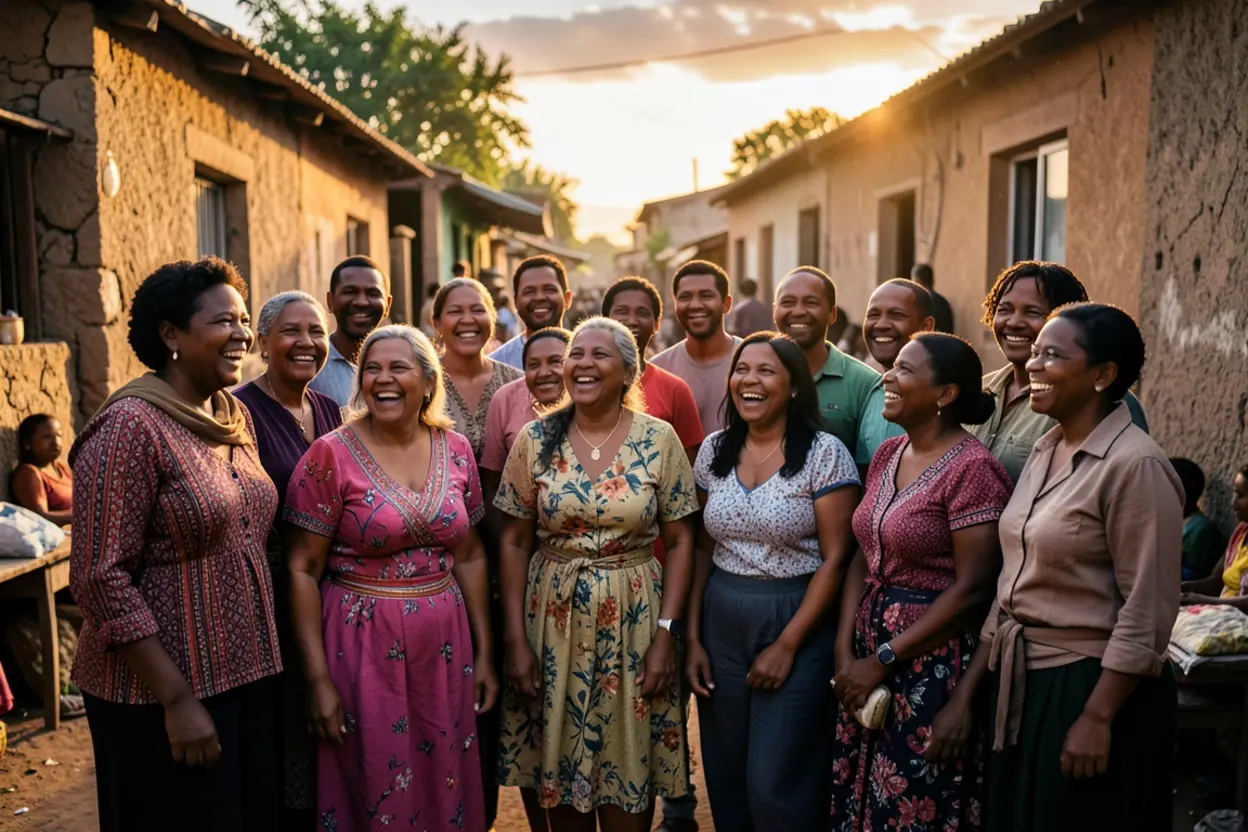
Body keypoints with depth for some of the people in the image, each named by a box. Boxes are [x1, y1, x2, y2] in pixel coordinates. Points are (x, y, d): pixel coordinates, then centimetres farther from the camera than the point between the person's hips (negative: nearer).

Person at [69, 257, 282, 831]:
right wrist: (177, 699, -19)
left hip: (250, 675, 7)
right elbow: (100, 578, -19)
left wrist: (265, 662, 11)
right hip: (163, 693, -7)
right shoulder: (130, 427, -16)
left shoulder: (237, 419, 6)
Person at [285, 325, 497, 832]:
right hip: (362, 648, -4)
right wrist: (318, 678, -11)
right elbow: (303, 570, -8)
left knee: (447, 789, 14)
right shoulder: (331, 456, -9)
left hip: (445, 648, 4)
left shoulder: (455, 450, 3)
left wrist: (484, 652, 9)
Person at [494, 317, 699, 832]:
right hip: (554, 619, 1)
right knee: (559, 766, 12)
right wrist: (516, 638, -4)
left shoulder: (659, 440, -4)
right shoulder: (535, 440, -2)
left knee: (630, 767, 8)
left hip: (635, 620, -1)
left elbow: (679, 542, -1)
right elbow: (514, 542, 1)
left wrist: (666, 633, -8)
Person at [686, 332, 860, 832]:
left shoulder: (824, 453, -10)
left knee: (776, 786, 0)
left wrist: (787, 645, -13)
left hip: (797, 623, -4)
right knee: (725, 780, 13)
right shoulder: (715, 449, 5)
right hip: (720, 624, 5)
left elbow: (835, 558, -11)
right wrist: (692, 637, 3)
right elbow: (701, 548, 8)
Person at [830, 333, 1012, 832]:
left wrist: (883, 660, -14)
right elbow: (863, 558, 9)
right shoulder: (886, 455, 8)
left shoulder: (971, 468, -15)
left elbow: (972, 589, -18)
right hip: (869, 650, 7)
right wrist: (845, 652, -2)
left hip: (932, 659, -7)